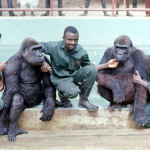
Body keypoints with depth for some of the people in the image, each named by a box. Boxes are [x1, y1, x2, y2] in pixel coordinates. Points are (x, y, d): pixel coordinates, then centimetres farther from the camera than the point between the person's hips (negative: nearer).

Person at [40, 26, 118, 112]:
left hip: (75, 76, 4)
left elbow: (90, 68, 3)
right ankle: (62, 95, 6)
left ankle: (83, 100, -8)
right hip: (61, 79, -4)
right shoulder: (54, 47, -16)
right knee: (73, 92, -36)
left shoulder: (81, 52, -7)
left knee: (92, 70, -24)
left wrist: (107, 65, -8)